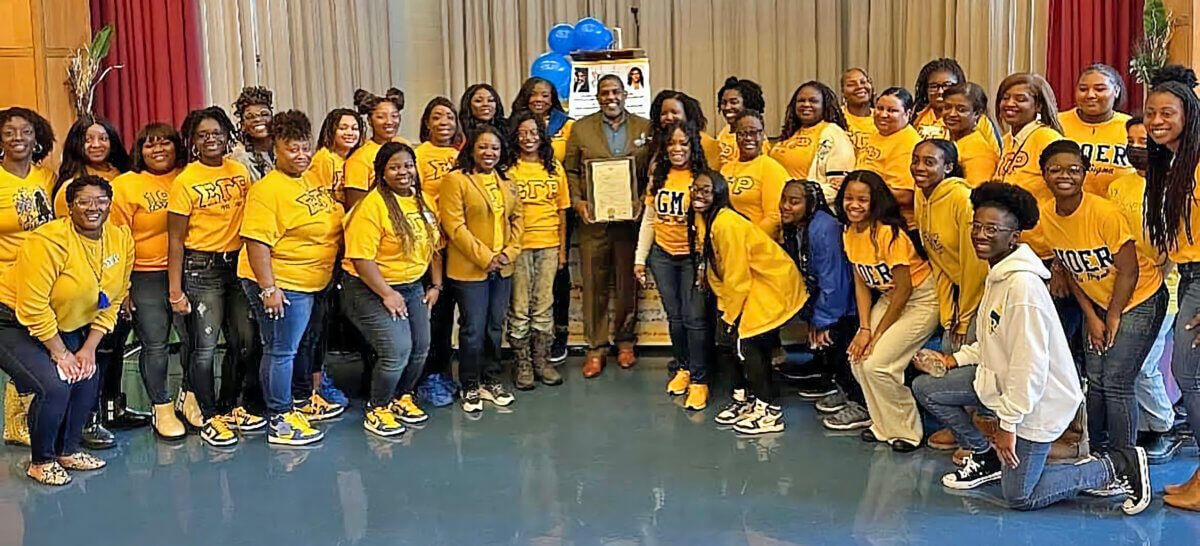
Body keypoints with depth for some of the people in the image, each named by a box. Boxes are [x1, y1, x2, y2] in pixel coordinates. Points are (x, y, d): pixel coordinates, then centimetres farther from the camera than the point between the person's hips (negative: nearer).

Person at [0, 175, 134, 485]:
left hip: (64, 326, 7)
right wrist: (60, 354, -19)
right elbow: (33, 307, -26)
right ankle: (40, 462, 1)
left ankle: (67, 451, 17)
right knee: (54, 386, -21)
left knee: (88, 378, -5)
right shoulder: (49, 242, -26)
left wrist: (88, 348, -6)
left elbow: (112, 302, 1)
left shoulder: (121, 240, -6)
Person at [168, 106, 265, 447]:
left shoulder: (241, 172, 6)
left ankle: (230, 408, 26)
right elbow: (176, 240, -7)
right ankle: (208, 417, 12)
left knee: (245, 341, 9)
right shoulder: (185, 181, -7)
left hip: (237, 264, 5)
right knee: (204, 348, -3)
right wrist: (175, 291, -10)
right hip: (201, 268, -5)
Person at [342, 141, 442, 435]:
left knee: (420, 348, 10)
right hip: (373, 290, -8)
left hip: (413, 287, 8)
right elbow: (361, 258, -22)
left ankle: (402, 399, 34)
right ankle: (376, 411, 4)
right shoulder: (373, 205, -18)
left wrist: (436, 285, 10)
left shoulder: (423, 202, 7)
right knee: (397, 350, -16)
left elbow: (433, 247, 17)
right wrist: (387, 294, -20)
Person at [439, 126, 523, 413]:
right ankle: (469, 387, 13)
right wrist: (484, 257, -15)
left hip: (503, 268, 6)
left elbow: (518, 218, 14)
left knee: (496, 327, 13)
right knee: (473, 330, -1)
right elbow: (454, 225, -14)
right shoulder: (456, 180, -8)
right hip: (469, 268, -6)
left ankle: (491, 380, 27)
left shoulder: (506, 182, 12)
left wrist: (509, 251, -2)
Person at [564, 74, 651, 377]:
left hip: (631, 217, 0)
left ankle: (625, 341, 24)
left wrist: (644, 201, -8)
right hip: (593, 219, 0)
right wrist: (577, 201, -6)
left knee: (628, 282, 8)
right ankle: (596, 348, 11)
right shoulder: (581, 128, 9)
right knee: (594, 284, 2)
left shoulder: (645, 128, 8)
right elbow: (570, 170, 8)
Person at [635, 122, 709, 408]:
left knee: (695, 318, -6)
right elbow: (649, 219, 13)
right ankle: (682, 367, 28)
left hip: (692, 256, -4)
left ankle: (699, 380, 3)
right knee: (674, 316, 10)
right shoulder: (658, 177, 8)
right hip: (662, 255, 4)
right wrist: (640, 258, 10)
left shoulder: (703, 177, -7)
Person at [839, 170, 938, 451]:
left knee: (876, 363, -17)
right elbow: (861, 284, 4)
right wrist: (864, 329, -7)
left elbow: (903, 291, -21)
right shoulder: (851, 233, -2)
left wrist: (877, 334, -14)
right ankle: (884, 425, 13)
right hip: (890, 299, 8)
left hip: (921, 300, -8)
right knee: (858, 359, -6)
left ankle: (907, 432, 4)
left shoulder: (890, 235, -26)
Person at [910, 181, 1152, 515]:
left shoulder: (1023, 286, -27)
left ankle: (1118, 467, 10)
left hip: (1038, 400, -9)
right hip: (1004, 380, 9)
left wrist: (1008, 423, -21)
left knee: (1019, 497, 0)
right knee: (925, 388, 5)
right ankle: (986, 456, 20)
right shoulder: (997, 274, 5)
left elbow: (1030, 364, -27)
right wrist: (956, 360, 9)